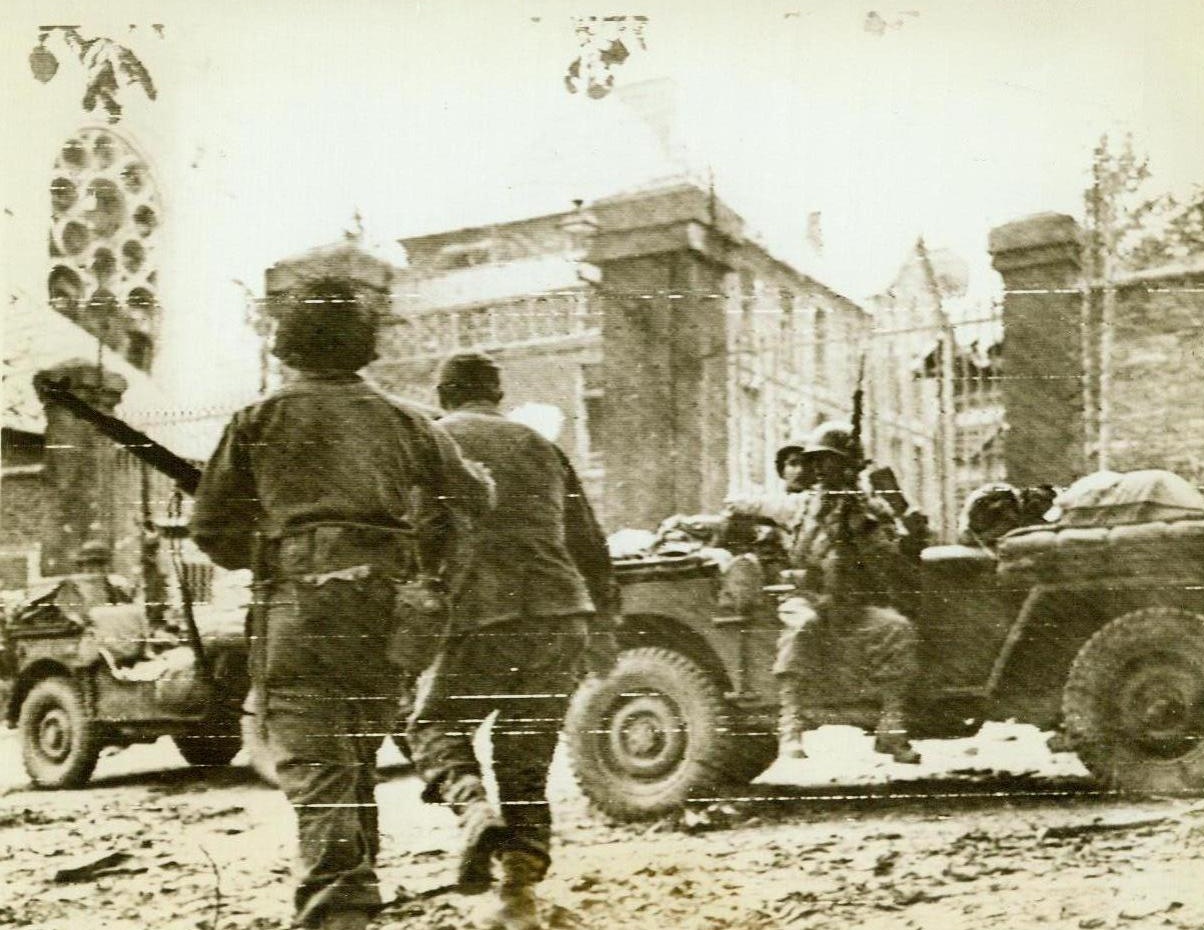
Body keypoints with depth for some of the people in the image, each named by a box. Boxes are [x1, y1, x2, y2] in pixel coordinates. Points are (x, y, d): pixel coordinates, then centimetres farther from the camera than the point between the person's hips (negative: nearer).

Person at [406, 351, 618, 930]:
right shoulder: (540, 447, 21)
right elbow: (589, 546, 23)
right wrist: (602, 627, 32)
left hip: (478, 620, -4)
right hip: (558, 617, 4)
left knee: (435, 729, 16)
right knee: (527, 763, 13)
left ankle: (475, 809, -13)